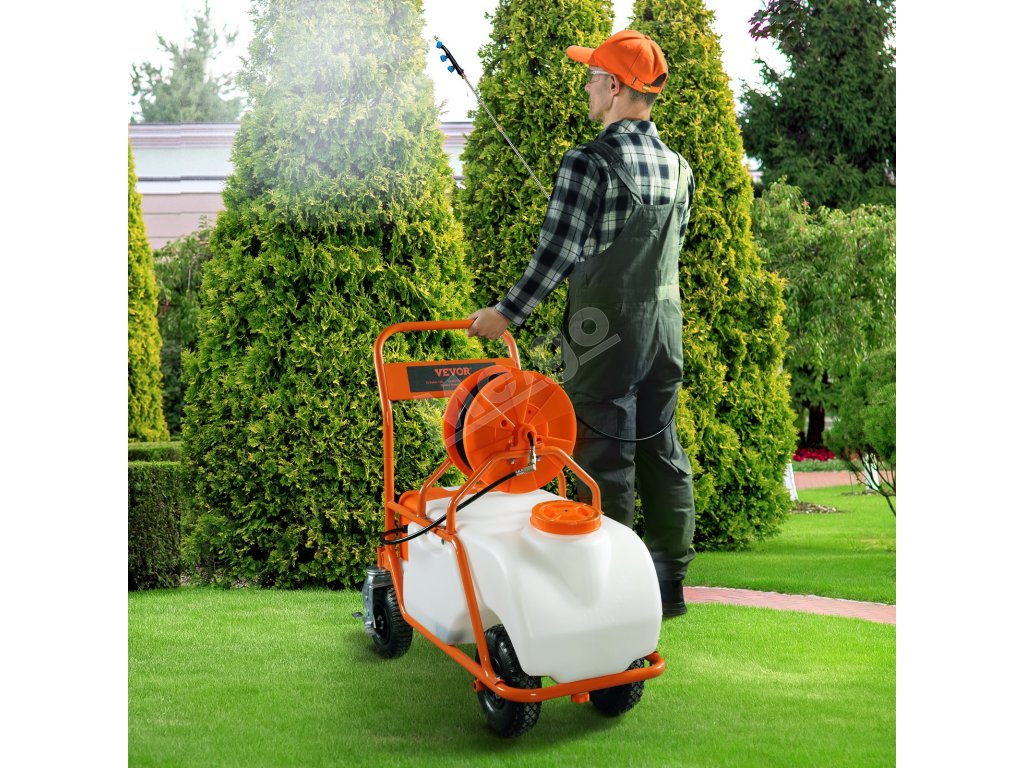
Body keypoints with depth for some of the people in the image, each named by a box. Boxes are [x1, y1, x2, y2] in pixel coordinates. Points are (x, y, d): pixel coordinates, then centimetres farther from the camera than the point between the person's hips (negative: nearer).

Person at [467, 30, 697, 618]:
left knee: (607, 463, 2)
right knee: (662, 455, 14)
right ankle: (671, 582, 22)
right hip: (664, 325, 7)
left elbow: (556, 254, -16)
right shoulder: (679, 167, 5)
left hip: (604, 332, -6)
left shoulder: (589, 164, -17)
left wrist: (508, 314, -5)